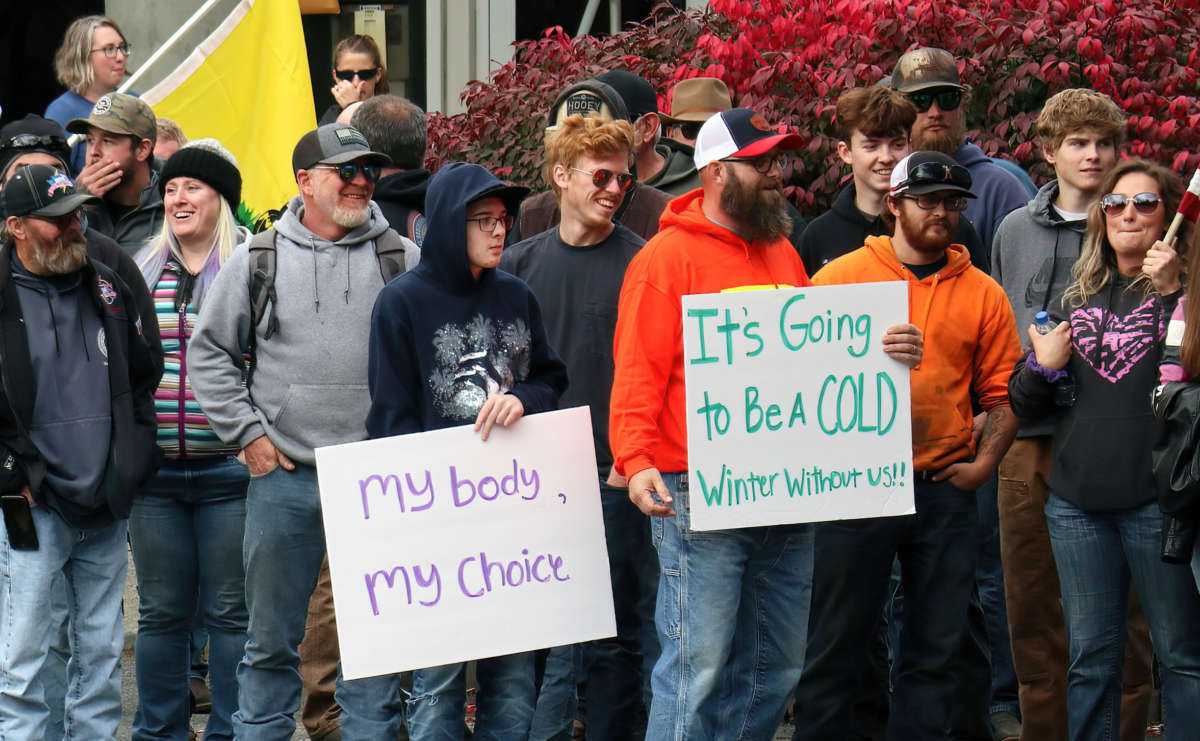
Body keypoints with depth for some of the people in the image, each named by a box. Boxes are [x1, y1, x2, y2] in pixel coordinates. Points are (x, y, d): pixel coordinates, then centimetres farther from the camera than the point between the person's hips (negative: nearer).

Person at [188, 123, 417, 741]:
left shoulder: (404, 260, 5)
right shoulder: (258, 261, 5)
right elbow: (209, 353, 10)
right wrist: (248, 433, 2)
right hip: (283, 476, 0)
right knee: (271, 638, 6)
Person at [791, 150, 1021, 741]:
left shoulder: (981, 294, 8)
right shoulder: (841, 277, 2)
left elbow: (1004, 392, 9)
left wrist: (984, 462, -2)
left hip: (944, 489, 2)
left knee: (935, 646, 6)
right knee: (837, 640, 2)